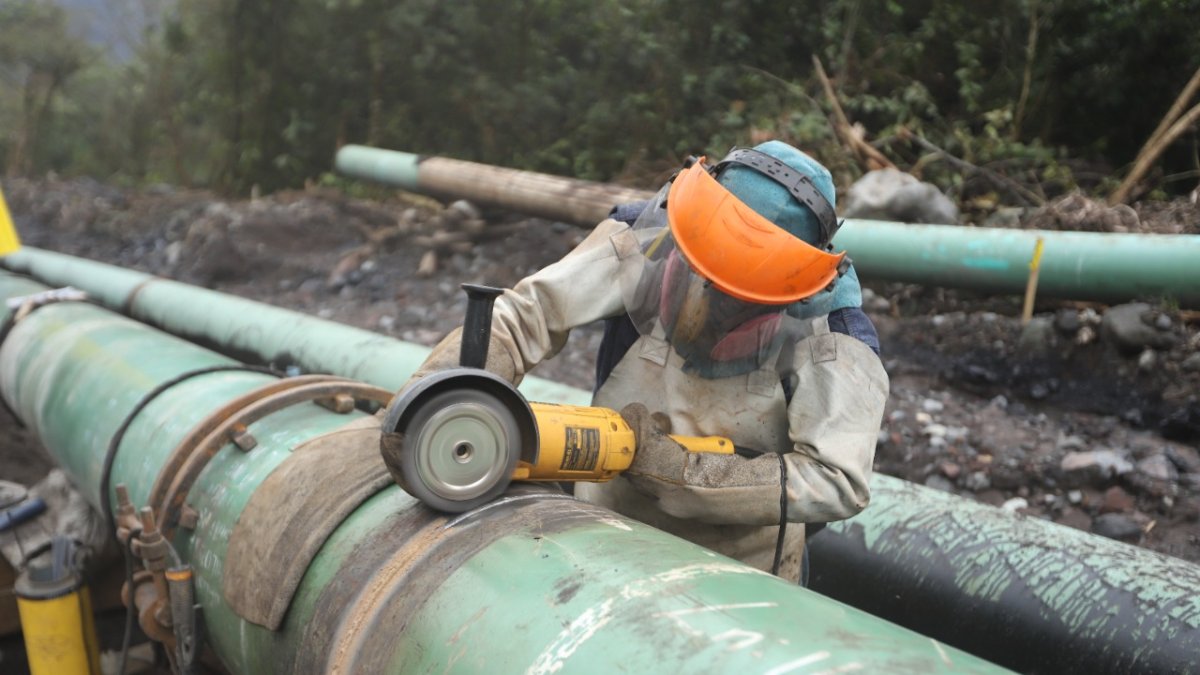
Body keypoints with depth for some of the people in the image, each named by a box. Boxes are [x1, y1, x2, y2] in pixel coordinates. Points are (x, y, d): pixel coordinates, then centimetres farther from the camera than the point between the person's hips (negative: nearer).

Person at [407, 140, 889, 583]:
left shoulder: (829, 341, -25)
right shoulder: (646, 245, -23)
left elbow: (837, 481, -30)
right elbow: (521, 316, -21)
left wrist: (674, 470, -33)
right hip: (610, 535, 2)